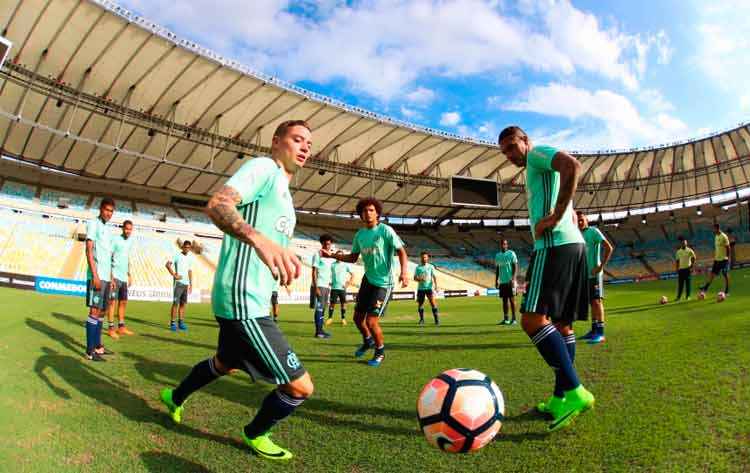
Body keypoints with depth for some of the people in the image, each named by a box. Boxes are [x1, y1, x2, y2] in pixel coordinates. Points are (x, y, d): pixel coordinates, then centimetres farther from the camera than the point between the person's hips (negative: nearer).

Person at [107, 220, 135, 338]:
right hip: (115, 276, -7)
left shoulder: (130, 241, 12)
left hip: (124, 277, 7)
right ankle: (111, 328, 0)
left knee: (123, 302, 11)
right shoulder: (115, 240, -9)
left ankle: (121, 327, 19)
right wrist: (110, 277, -18)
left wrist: (129, 275, 19)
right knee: (113, 302, -4)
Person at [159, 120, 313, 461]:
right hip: (244, 301, -11)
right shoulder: (263, 168, -11)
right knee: (300, 387, -4)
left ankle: (175, 398, 59)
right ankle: (255, 434, 25)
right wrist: (259, 239, -46)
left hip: (249, 300, 11)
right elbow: (217, 205, -30)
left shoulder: (282, 189, 19)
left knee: (225, 363, 35)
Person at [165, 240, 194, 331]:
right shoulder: (177, 255, -4)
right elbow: (168, 264, -14)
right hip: (178, 282, -6)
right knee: (175, 303, -6)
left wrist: (191, 284, 15)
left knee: (183, 303, 8)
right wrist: (174, 275, -16)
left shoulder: (190, 257, 14)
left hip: (186, 283, 6)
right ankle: (172, 323, -1)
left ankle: (181, 322, 14)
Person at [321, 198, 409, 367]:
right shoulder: (359, 234, 5)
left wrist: (404, 272, -31)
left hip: (383, 283, -6)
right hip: (367, 280, 7)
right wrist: (332, 255, 1)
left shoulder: (385, 230, -13)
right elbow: (353, 258, 13)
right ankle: (368, 341, 46)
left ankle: (380, 352, 19)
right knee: (358, 317, 15)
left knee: (371, 321, -9)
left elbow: (401, 252, -15)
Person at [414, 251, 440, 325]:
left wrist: (436, 285, -15)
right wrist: (420, 279, -16)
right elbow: (415, 278, 6)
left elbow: (434, 277, -1)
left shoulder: (431, 266, 4)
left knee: (433, 303, -12)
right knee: (420, 304, 5)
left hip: (429, 287, -2)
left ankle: (437, 319, -8)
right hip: (420, 288, 2)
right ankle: (422, 319, 18)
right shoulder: (418, 267, 8)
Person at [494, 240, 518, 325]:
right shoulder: (497, 255, 13)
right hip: (502, 282, 5)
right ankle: (505, 319, 11)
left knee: (512, 299, -3)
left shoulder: (511, 253, -2)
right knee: (504, 300, 7)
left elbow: (515, 267, -7)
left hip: (510, 281, -5)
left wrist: (513, 278, -17)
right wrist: (496, 280, 13)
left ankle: (514, 319, 1)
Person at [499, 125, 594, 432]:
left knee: (533, 320, -16)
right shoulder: (539, 173, 30)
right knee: (562, 324, 9)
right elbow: (573, 216, 36)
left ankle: (575, 392, -16)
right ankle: (560, 398, 14)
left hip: (555, 245, -11)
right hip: (574, 245, 11)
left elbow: (572, 165, -21)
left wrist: (554, 217, -20)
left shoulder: (537, 154, 2)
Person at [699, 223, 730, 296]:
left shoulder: (724, 236, -13)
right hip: (717, 259, 7)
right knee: (712, 274, 4)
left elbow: (727, 248, -13)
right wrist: (714, 257, 19)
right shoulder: (716, 237, 11)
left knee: (725, 275, 2)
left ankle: (726, 291, 10)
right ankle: (705, 288, 4)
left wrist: (727, 257, -15)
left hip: (724, 259, -7)